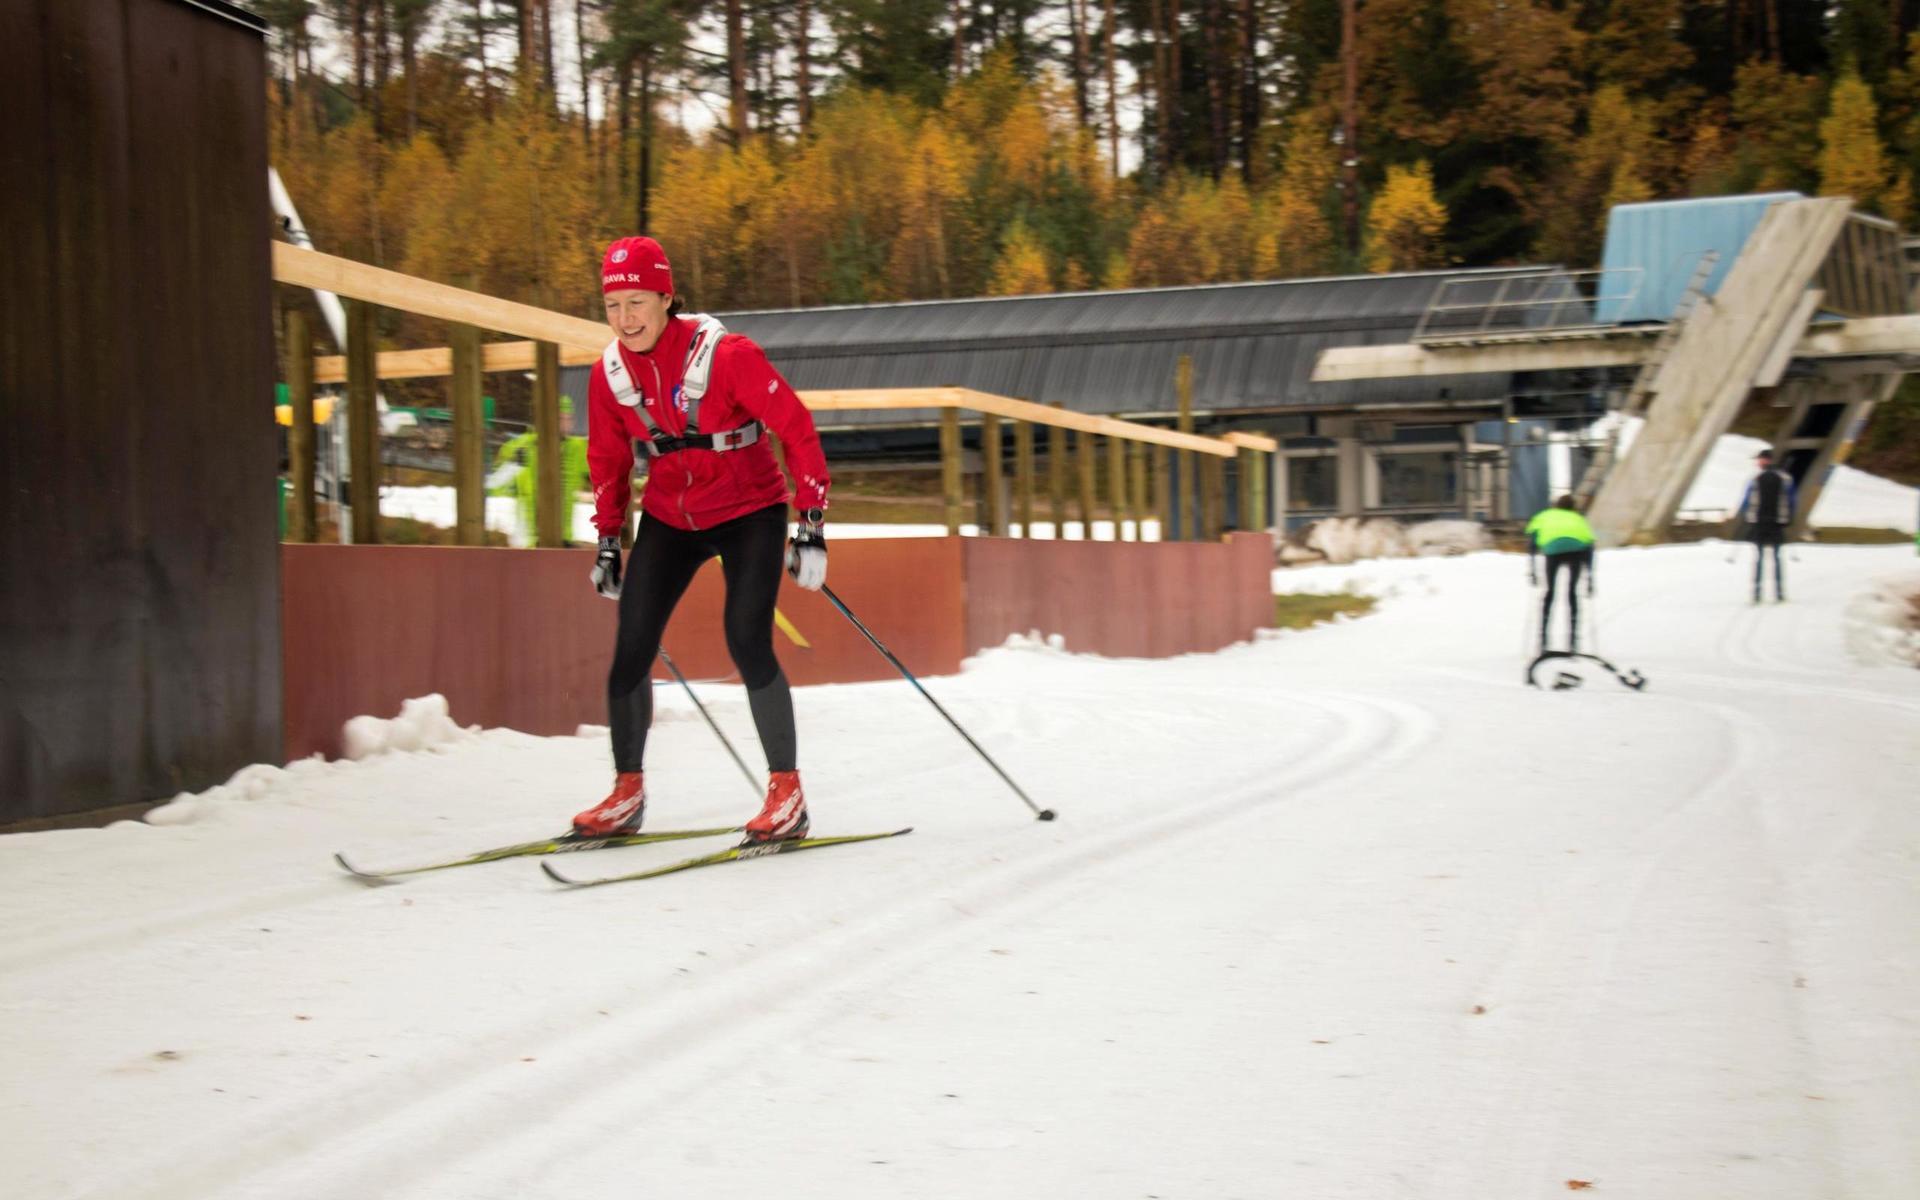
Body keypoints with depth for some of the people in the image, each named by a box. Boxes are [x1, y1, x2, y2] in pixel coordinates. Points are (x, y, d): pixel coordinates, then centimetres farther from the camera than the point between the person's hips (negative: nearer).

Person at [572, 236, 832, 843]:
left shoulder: (726, 355, -21)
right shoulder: (609, 374, -6)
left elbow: (797, 429, -16)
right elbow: (607, 459, 11)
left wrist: (811, 525, -18)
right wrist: (608, 539, 11)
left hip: (748, 512, -5)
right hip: (669, 517, 5)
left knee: (747, 642, -18)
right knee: (631, 648, -5)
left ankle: (787, 791, -5)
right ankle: (627, 793, 8)